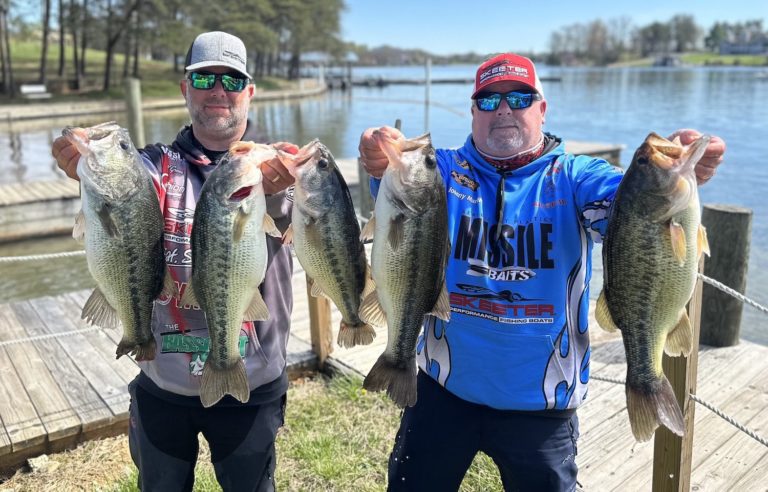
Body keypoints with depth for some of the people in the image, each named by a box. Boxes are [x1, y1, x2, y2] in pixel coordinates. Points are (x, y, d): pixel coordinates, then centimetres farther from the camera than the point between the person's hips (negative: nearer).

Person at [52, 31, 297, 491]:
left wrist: (275, 192, -51)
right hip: (162, 385, 2)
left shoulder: (275, 165, -7)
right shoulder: (158, 165, -2)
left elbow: (284, 218, -28)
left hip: (250, 387, -1)